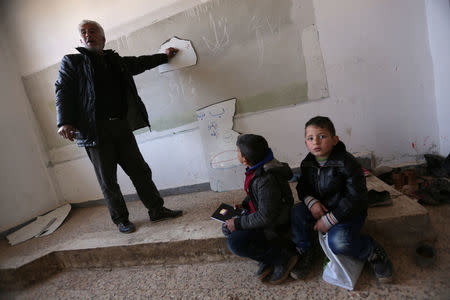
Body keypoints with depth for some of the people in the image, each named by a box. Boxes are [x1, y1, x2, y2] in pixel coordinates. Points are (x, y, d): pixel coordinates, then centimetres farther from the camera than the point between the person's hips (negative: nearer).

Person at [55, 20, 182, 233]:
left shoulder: (116, 61, 19)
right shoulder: (71, 62, 7)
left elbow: (139, 63, 35)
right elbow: (63, 91, -3)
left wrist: (164, 56, 42)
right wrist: (65, 122, -17)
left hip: (122, 127, 4)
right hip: (95, 131, -3)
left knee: (140, 171, 6)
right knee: (108, 181, 4)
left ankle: (157, 210, 19)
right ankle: (120, 219, 21)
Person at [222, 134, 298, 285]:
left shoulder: (267, 180, -33)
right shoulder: (256, 169, -4)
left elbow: (266, 217, -29)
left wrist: (238, 223, -21)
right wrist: (244, 205, 5)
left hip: (274, 225, -10)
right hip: (262, 215, 10)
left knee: (235, 242, -22)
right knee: (227, 228, 6)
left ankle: (284, 257, -4)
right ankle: (268, 257, 7)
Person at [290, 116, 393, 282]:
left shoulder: (346, 162, -21)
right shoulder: (307, 164, -3)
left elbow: (356, 197, -22)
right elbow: (302, 187, 7)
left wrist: (329, 220, -24)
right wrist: (311, 201, -18)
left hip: (350, 212, -5)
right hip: (321, 209, 6)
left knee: (338, 241, -31)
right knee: (298, 211, -21)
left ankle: (373, 252, 1)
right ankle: (304, 252, 0)